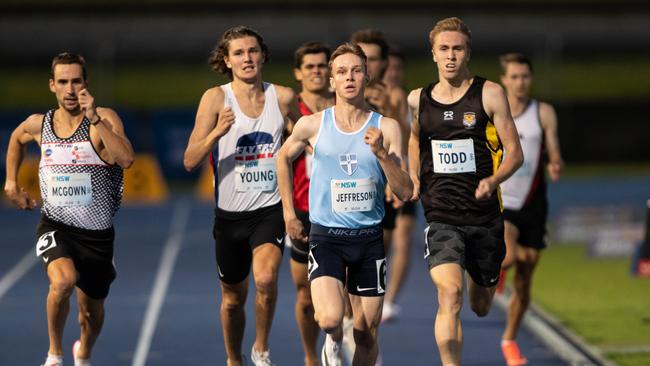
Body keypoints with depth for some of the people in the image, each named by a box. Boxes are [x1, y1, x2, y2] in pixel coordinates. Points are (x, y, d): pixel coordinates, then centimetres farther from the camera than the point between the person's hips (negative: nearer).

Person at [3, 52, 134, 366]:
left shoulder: (104, 119, -11)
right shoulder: (38, 125, 1)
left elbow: (126, 159, -29)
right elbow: (16, 138, 26)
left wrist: (94, 118, -32)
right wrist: (11, 182, 20)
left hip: (97, 232, 0)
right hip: (55, 225, 0)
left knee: (92, 313, 15)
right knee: (63, 280, -32)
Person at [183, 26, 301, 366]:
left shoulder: (283, 97, -1)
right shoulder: (216, 98, -6)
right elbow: (190, 161, -11)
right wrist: (217, 132, -27)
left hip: (270, 209, -1)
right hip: (230, 213, 1)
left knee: (265, 279, -26)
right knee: (233, 297, 14)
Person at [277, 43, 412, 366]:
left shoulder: (386, 128, -2)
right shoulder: (312, 126, -3)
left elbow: (405, 192, -5)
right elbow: (284, 157, 18)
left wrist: (381, 153, -19)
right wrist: (288, 212, 17)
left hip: (369, 238, 2)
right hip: (326, 236, -2)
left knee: (367, 336, 6)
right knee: (330, 320, -22)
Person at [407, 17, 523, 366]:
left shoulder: (489, 93, -3)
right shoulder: (417, 100, 5)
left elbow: (515, 152, -2)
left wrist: (493, 180, -21)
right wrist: (413, 179, 9)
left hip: (485, 216, 0)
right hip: (441, 216, 0)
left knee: (481, 307, 16)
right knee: (449, 292, -24)